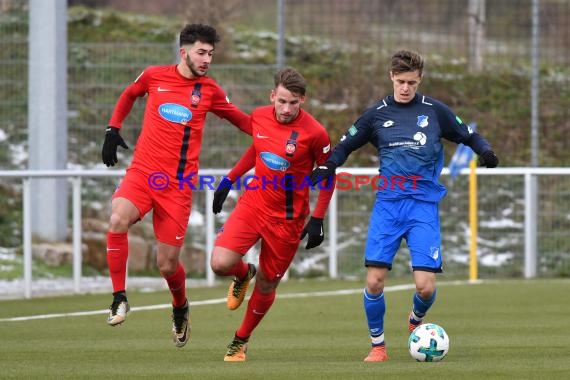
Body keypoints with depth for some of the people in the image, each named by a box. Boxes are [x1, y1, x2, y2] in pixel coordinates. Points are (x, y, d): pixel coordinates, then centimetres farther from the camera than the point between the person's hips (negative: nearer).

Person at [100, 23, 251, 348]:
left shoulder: (210, 90, 5)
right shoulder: (154, 76, 3)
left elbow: (241, 120, 18)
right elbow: (129, 95, 24)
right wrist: (113, 129, 15)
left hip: (179, 184, 0)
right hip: (143, 173, 0)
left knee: (167, 265, 1)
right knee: (118, 220, -31)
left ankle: (181, 307, 35)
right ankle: (120, 298, -17)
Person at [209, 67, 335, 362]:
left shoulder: (314, 133, -17)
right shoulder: (259, 117, -5)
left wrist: (317, 220, -8)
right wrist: (230, 179, 17)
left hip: (287, 219, -3)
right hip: (253, 204, 3)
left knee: (266, 285, 6)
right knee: (220, 264, -17)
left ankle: (241, 341, 31)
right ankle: (244, 273, 21)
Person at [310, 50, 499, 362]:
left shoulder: (435, 111, 4)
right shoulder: (377, 113, 7)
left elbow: (469, 137, 14)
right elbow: (345, 146, 15)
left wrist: (485, 151, -7)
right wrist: (326, 167, -4)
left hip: (424, 206, -1)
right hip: (388, 204, 1)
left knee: (425, 286, -10)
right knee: (374, 280, -9)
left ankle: (416, 321, 25)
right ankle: (378, 345, 11)